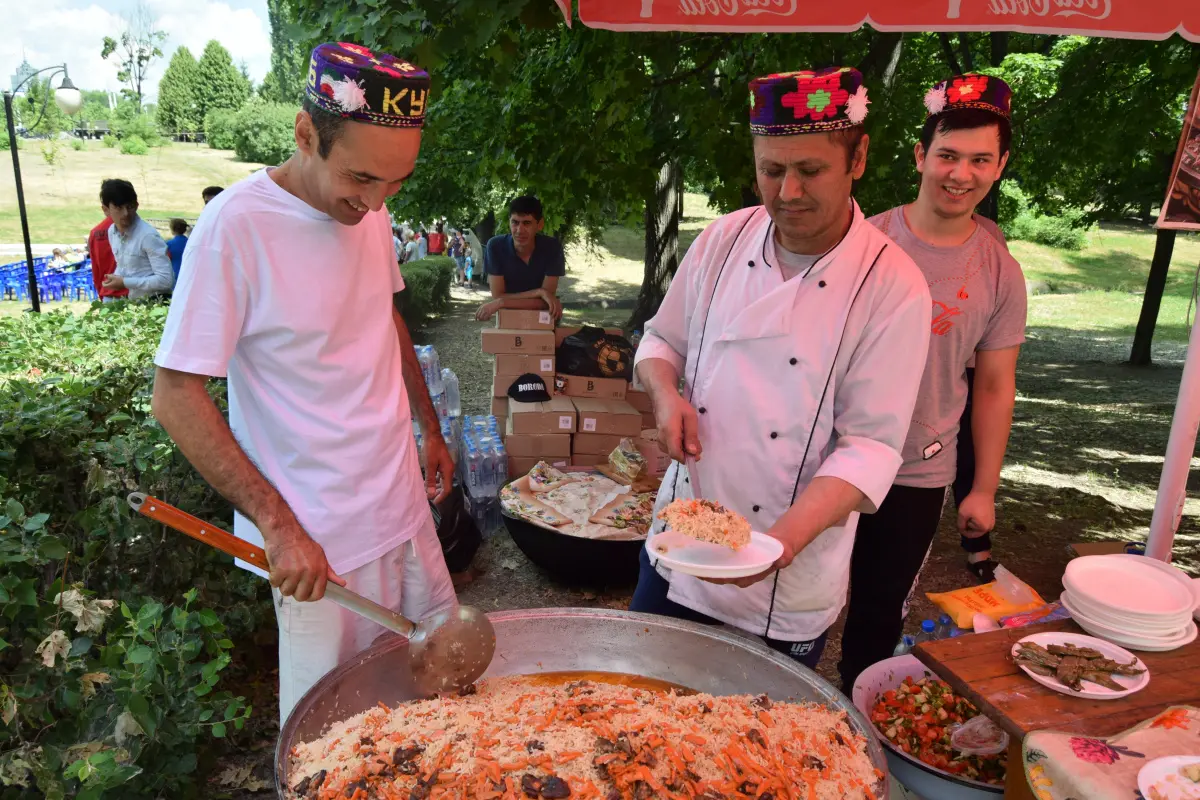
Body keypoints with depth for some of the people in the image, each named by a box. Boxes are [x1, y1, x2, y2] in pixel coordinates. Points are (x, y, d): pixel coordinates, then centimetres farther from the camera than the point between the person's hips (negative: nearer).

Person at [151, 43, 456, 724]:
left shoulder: (370, 209, 1)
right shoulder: (236, 226, -20)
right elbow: (175, 396, -17)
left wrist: (432, 429, 19)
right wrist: (278, 525, -20)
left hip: (405, 506, 7)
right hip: (318, 540, -6)